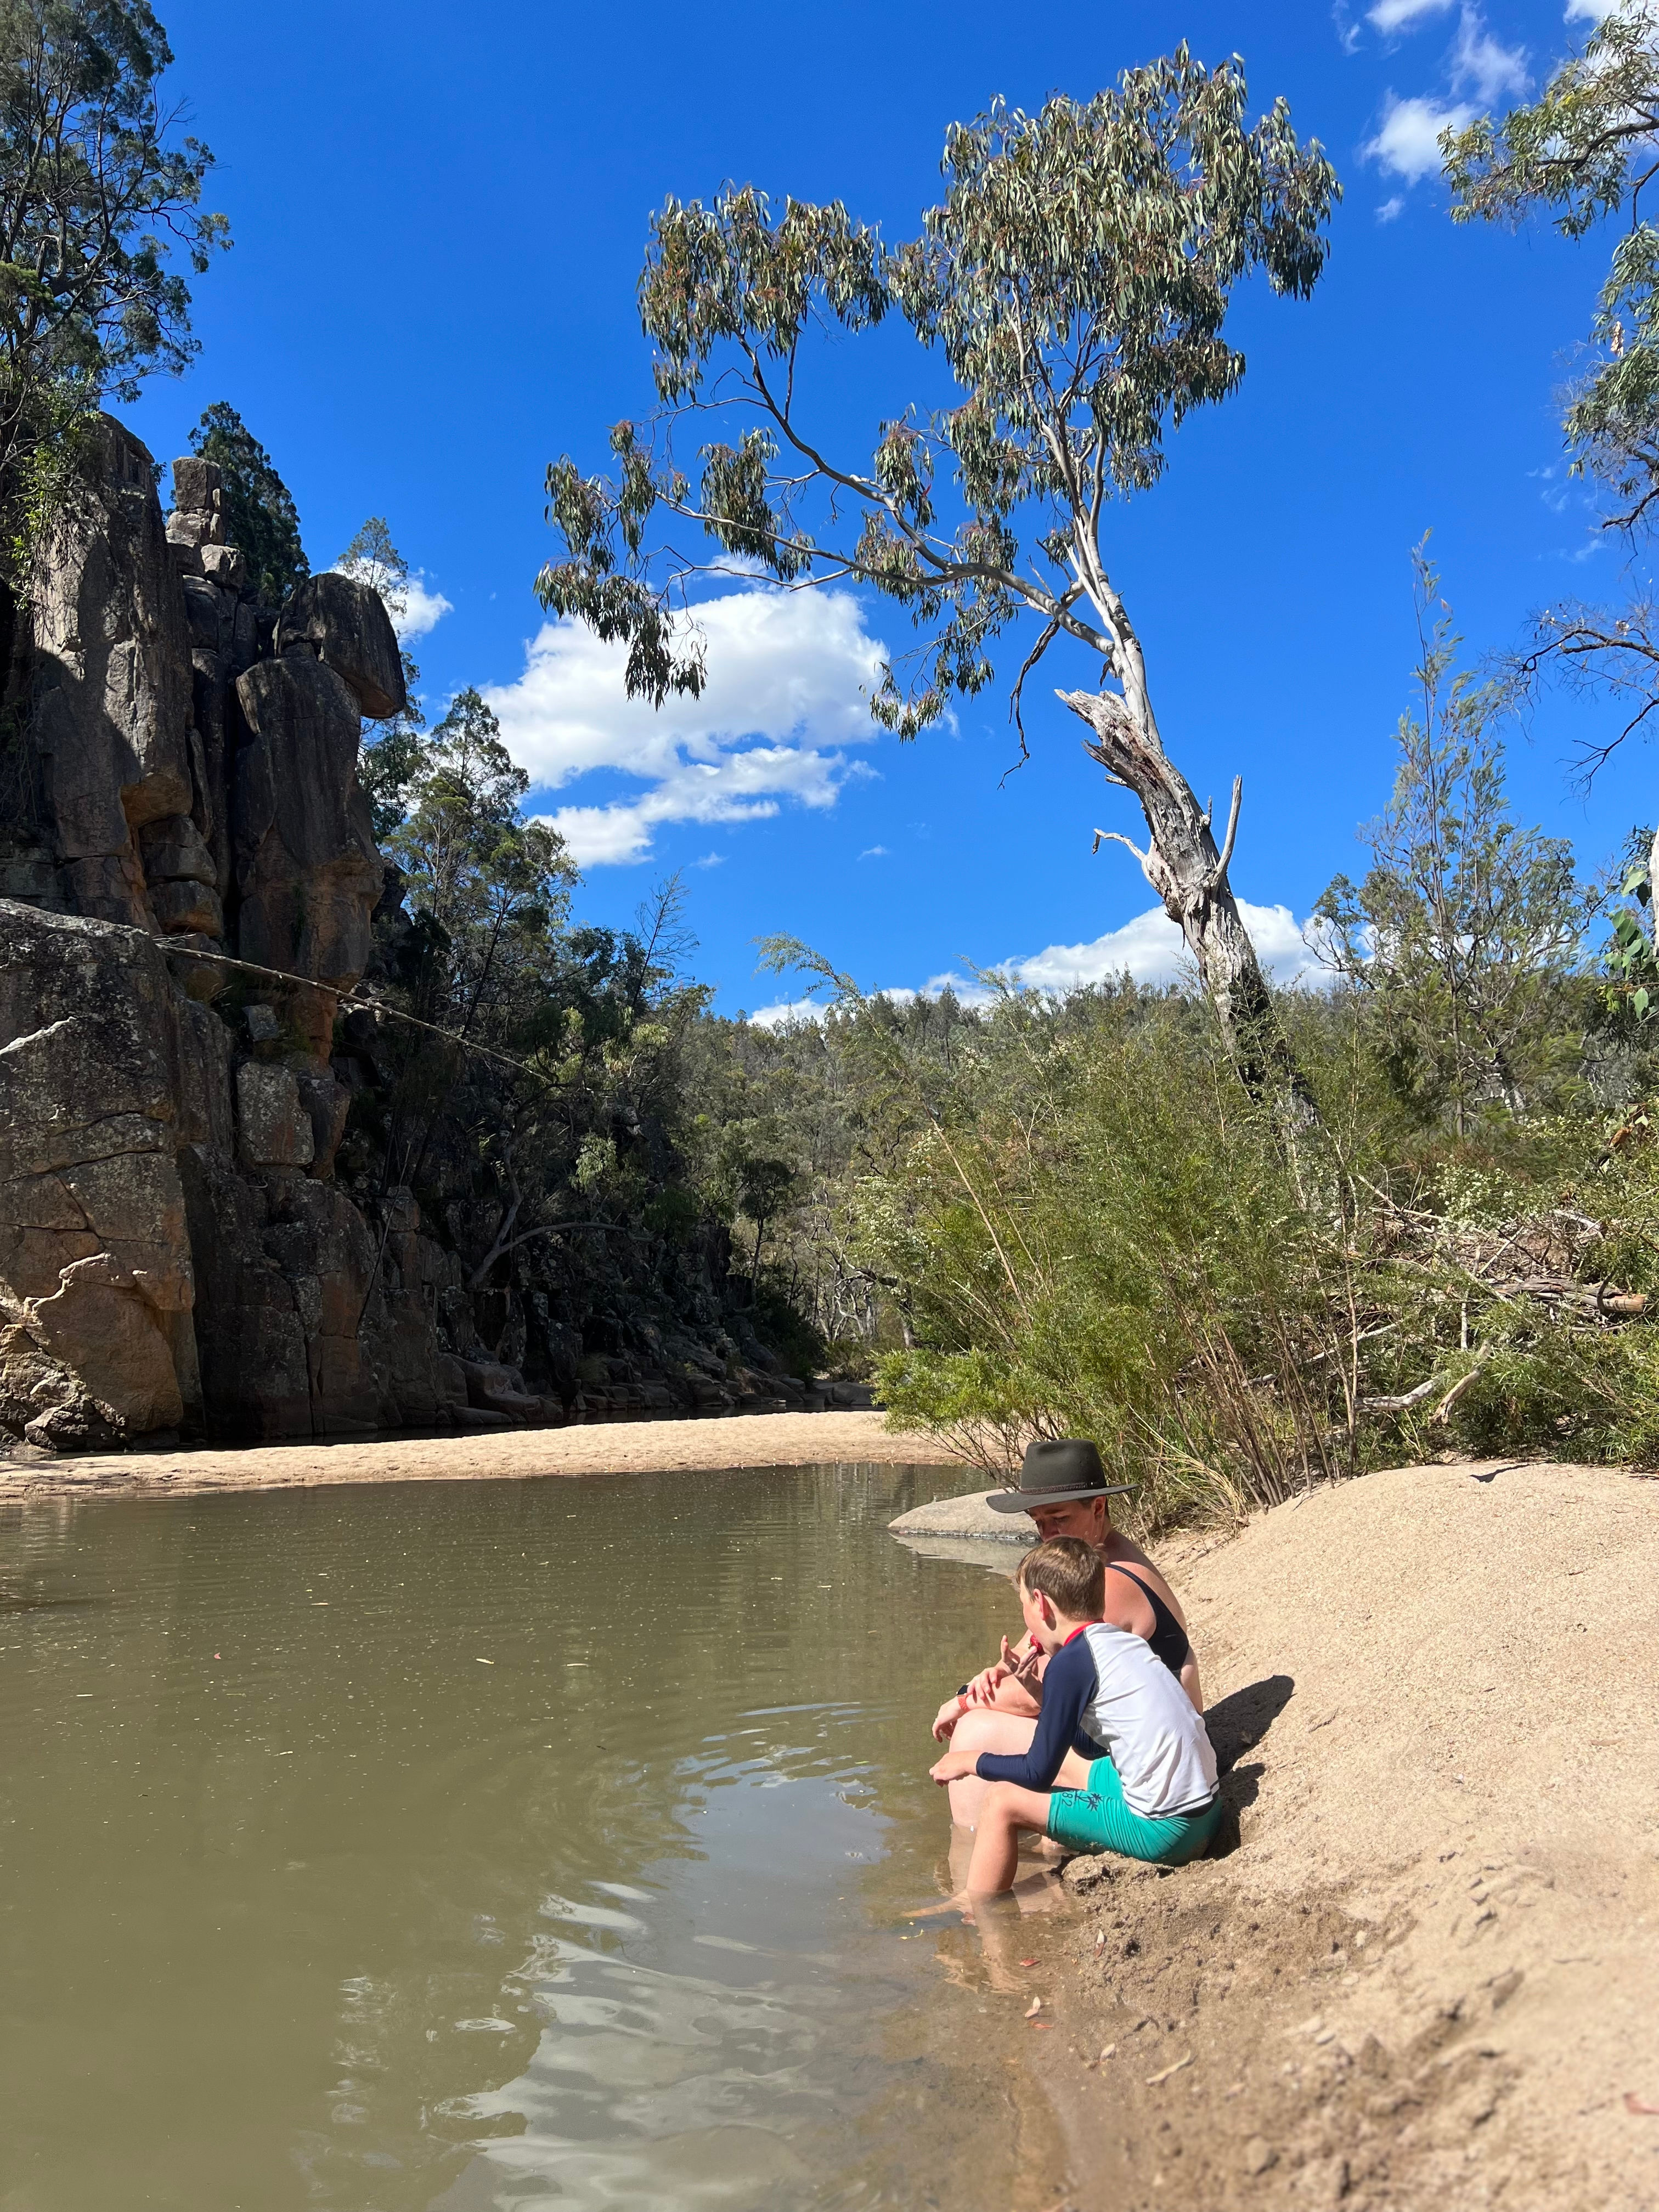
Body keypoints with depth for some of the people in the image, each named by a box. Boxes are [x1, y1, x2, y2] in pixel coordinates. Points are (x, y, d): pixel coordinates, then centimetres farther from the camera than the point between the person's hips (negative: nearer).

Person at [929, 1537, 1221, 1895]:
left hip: (1165, 1829, -9)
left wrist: (972, 1762, 9)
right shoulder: (1125, 1642, 10)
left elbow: (1038, 1774, -7)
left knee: (1002, 1801, -1)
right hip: (1204, 1812, 9)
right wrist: (1038, 1686, 19)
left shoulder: (1070, 1662, -13)